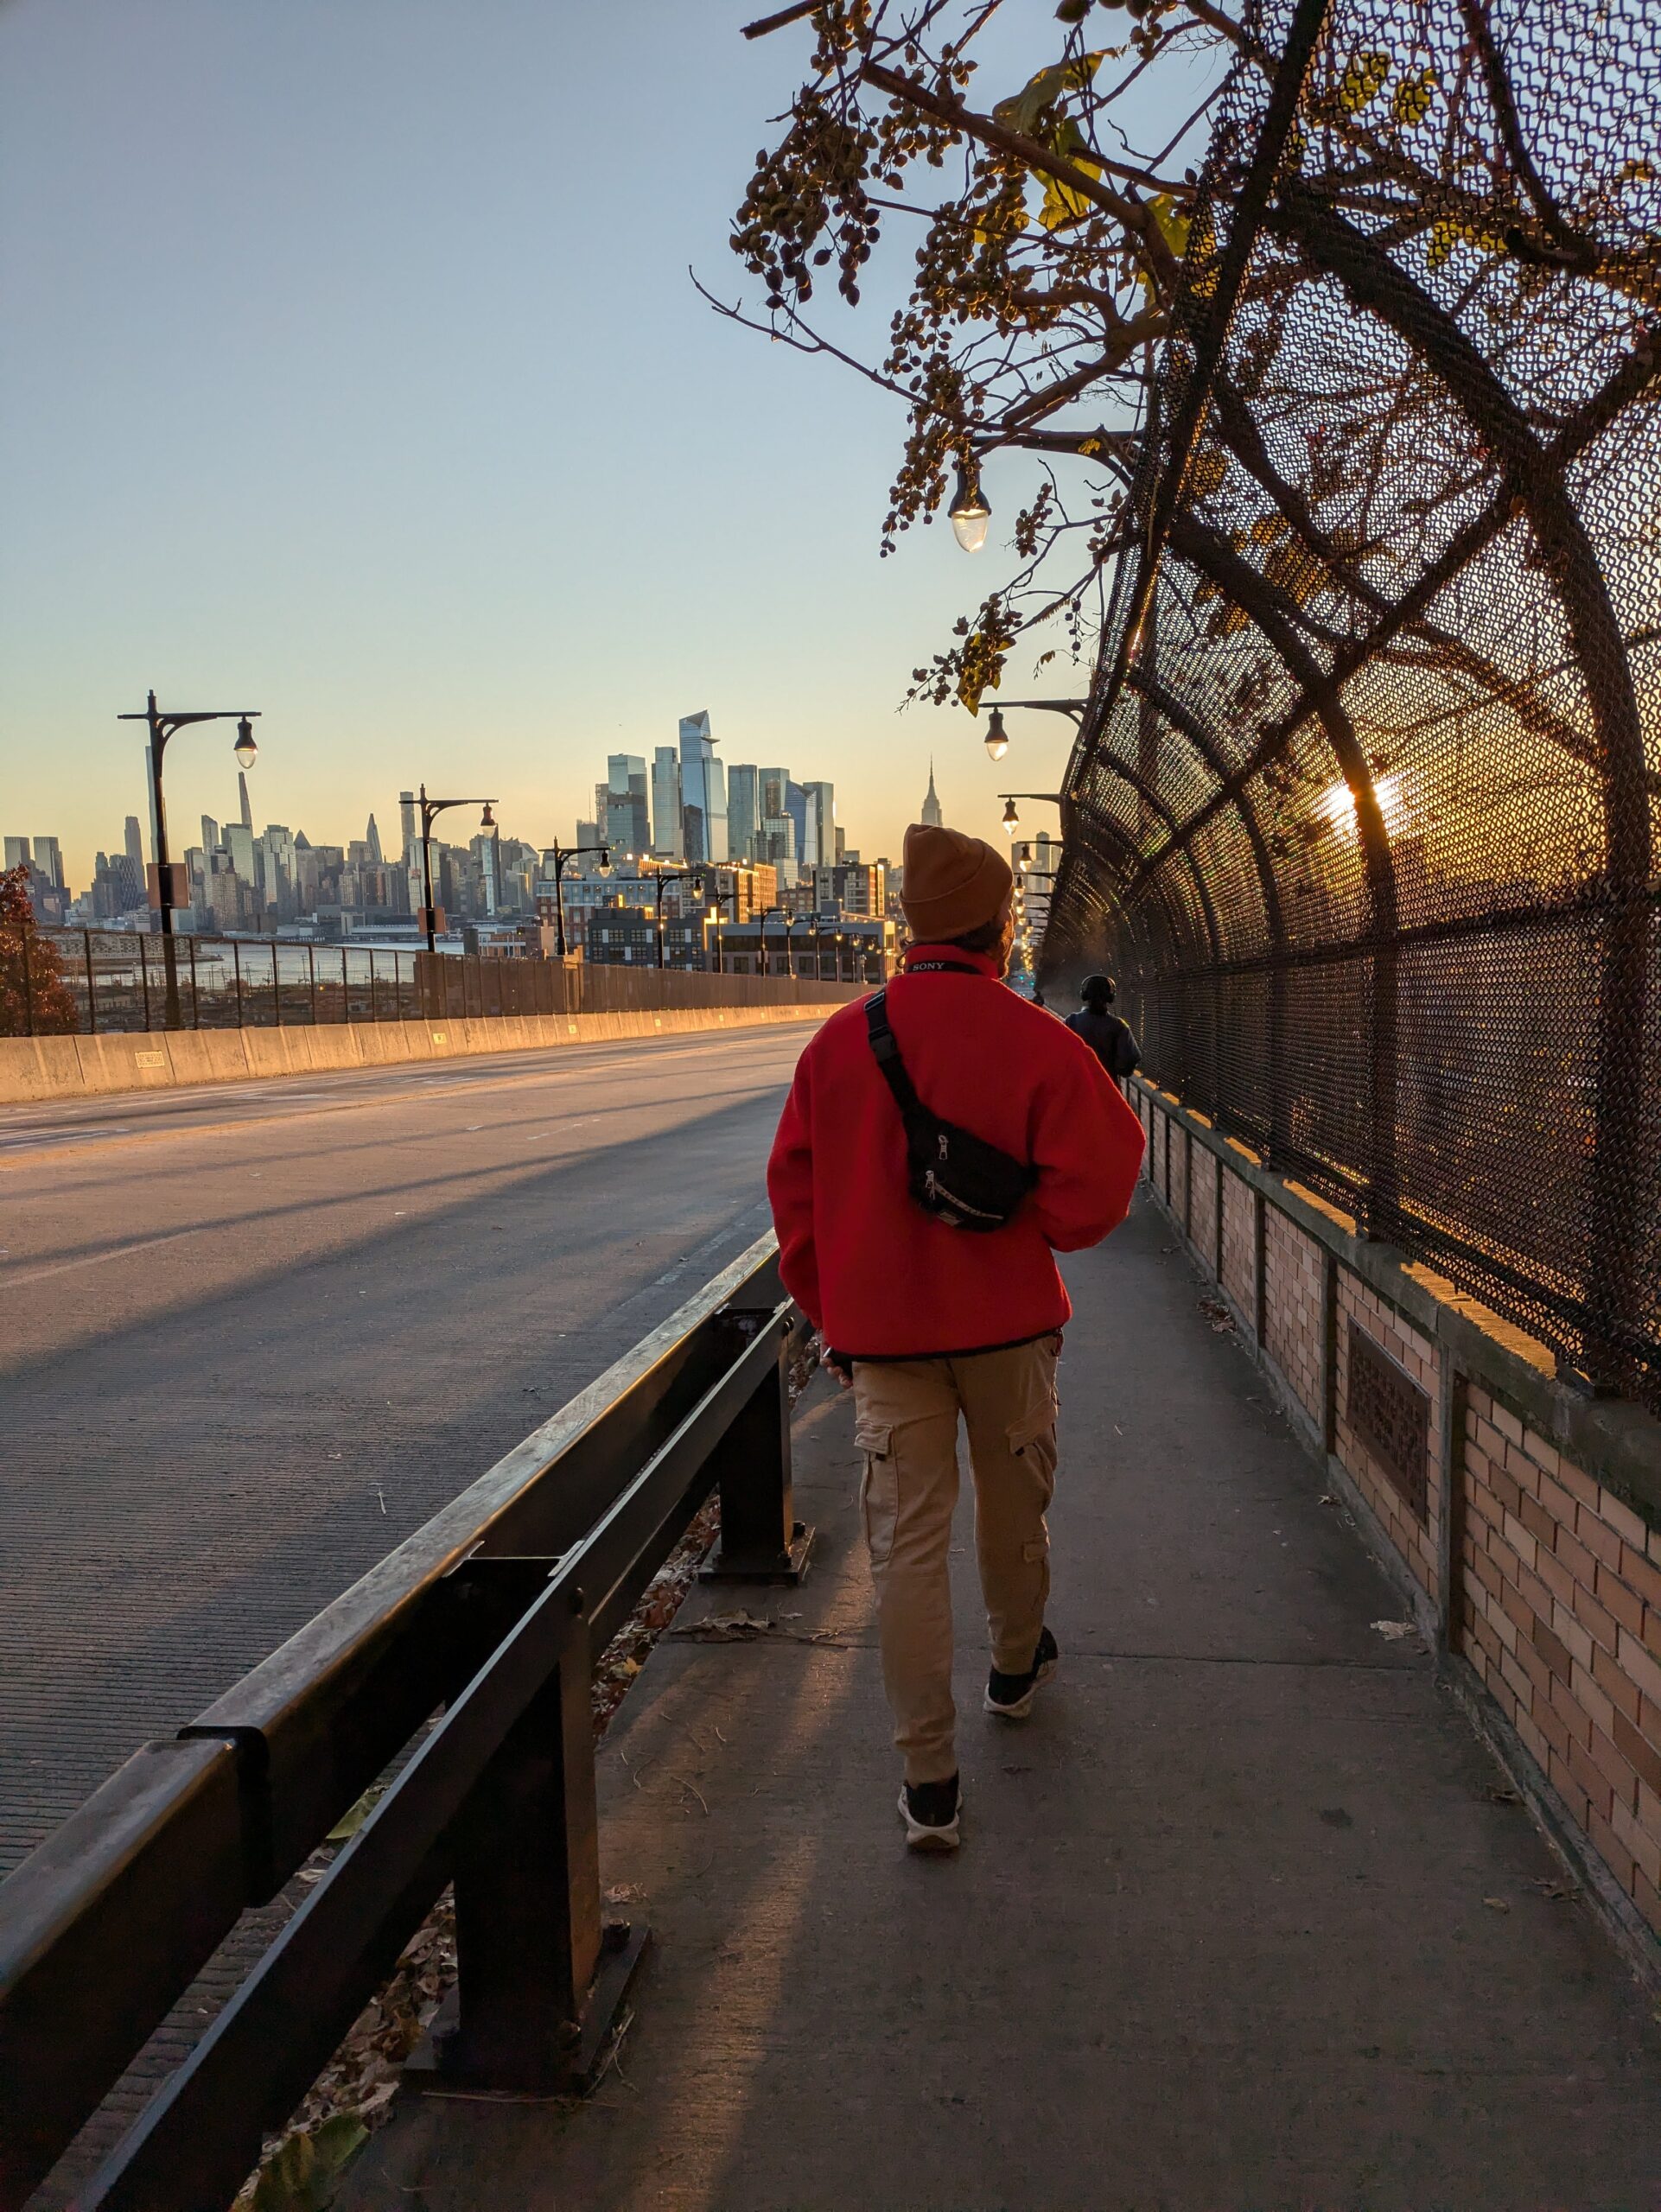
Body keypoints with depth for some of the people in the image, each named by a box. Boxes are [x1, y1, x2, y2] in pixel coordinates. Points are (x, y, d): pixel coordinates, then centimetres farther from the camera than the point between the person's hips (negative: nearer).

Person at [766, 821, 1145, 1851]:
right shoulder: (1040, 1042, -13)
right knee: (1013, 1507, 22)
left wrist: (832, 1313, 11)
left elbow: (795, 1190, 2)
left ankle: (929, 1781, 10)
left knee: (908, 1542, 5)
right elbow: (1087, 1201, -15)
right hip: (1007, 1323, -1)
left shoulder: (840, 1040, -4)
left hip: (883, 1332, 1)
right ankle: (1017, 1665, 46)